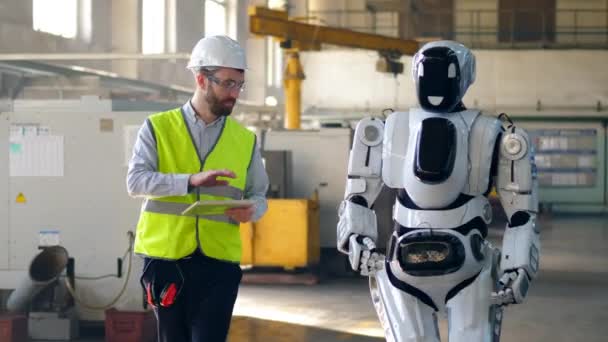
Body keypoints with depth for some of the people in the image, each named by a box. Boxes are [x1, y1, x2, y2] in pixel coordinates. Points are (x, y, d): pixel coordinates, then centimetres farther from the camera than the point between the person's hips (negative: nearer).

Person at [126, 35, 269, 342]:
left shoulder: (245, 140, 10)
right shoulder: (158, 128, 3)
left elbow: (259, 195, 15)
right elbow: (136, 181, -10)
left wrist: (251, 210, -10)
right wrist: (191, 180, -24)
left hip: (219, 262, 1)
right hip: (166, 258, -1)